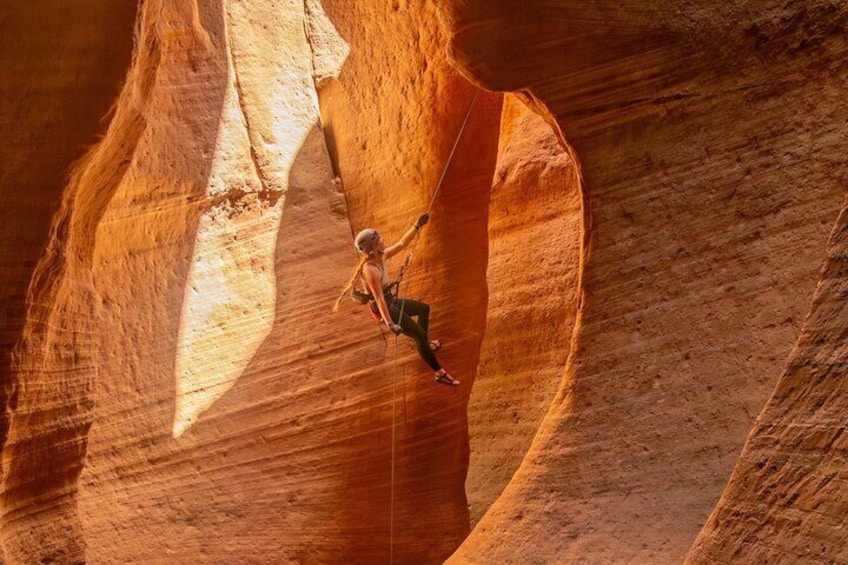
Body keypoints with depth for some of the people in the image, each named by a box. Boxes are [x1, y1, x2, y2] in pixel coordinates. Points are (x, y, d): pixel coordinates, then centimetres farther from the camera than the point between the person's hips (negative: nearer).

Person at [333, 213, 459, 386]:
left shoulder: (381, 256, -5)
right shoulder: (370, 269, -32)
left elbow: (402, 244, 7)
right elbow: (379, 298, -34)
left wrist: (417, 226, 0)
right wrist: (390, 323, -36)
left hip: (391, 301, 10)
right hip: (384, 308, -10)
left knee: (424, 309, 27)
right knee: (420, 334, -9)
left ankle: (426, 344, 46)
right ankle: (440, 374, 1)